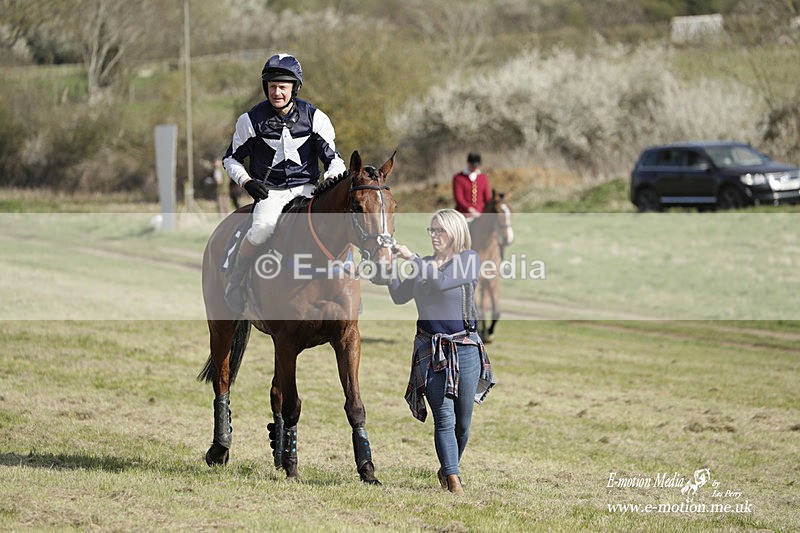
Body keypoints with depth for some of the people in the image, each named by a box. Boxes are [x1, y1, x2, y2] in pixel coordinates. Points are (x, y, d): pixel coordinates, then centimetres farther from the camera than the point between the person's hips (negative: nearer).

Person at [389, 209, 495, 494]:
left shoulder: (469, 259, -1)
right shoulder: (425, 265, 12)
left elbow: (442, 281, -17)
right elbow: (399, 296, 10)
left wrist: (412, 258, -13)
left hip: (465, 349, -2)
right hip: (430, 350, 2)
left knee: (463, 421, 5)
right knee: (444, 419, -8)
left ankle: (449, 469, 25)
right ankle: (452, 478, -12)